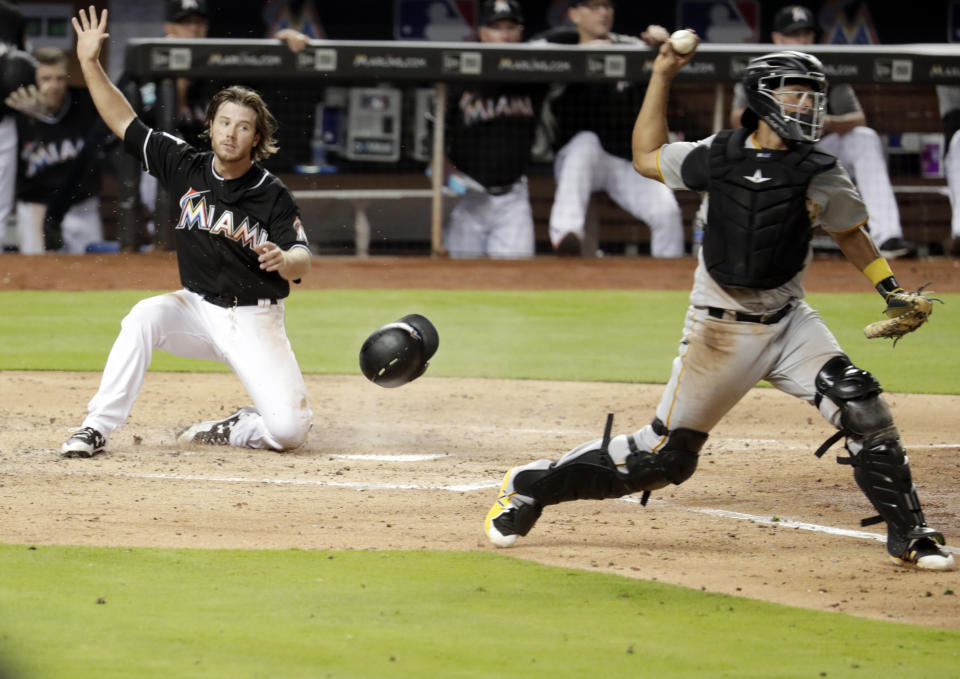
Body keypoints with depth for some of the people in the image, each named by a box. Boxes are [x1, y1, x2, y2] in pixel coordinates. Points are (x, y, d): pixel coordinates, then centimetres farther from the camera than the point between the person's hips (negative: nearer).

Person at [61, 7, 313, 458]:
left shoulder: (272, 196, -12)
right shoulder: (186, 167, -3)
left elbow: (302, 260, -19)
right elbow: (123, 121, -1)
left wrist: (284, 259, -44)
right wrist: (89, 62, -11)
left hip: (253, 321, -2)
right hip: (197, 308, 2)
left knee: (289, 429, -20)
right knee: (146, 315, -31)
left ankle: (234, 430, 13)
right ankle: (97, 429, -27)